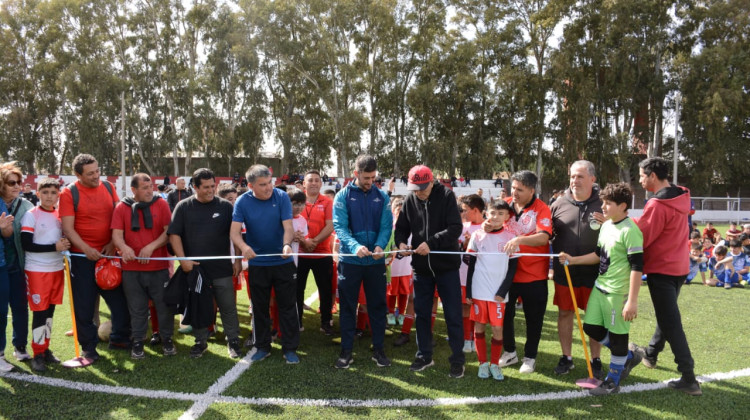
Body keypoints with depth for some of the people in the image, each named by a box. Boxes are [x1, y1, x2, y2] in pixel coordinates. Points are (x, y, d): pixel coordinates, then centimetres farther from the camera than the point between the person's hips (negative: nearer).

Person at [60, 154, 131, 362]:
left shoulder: (108, 187, 4)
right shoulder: (69, 194, -7)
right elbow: (67, 228, -11)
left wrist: (113, 243, -5)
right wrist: (86, 249, -22)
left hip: (109, 253, 4)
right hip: (82, 256, -3)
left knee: (119, 299, 9)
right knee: (85, 304, 5)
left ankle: (119, 338, 26)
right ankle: (89, 347, 19)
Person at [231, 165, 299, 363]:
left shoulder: (281, 197, -10)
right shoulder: (242, 202, -8)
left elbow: (288, 226, -16)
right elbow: (235, 231, -15)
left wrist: (287, 244, -37)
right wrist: (243, 246, -37)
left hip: (283, 262, -1)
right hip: (257, 263, 1)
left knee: (288, 306, 5)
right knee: (260, 307, 13)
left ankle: (290, 348, 16)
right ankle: (262, 346, 29)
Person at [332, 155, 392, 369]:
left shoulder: (382, 196, 2)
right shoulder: (343, 196, -5)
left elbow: (386, 226, -3)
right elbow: (339, 227, -14)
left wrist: (379, 245, -23)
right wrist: (355, 246, -32)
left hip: (376, 261, 2)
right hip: (349, 260, -2)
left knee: (377, 306, 11)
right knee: (347, 307, 8)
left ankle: (378, 349, 24)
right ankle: (346, 350, 20)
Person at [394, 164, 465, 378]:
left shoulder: (446, 196, -11)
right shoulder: (409, 200, 0)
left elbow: (456, 228, -18)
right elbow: (401, 228, 7)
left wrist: (431, 243, -28)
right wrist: (401, 242, -15)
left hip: (446, 265, -4)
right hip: (421, 266, 4)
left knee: (453, 314, 4)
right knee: (421, 313, 13)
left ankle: (457, 359, 17)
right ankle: (424, 356, 29)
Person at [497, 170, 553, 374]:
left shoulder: (541, 209, -12)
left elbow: (544, 237, -26)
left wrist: (519, 240, -41)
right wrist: (485, 228, -10)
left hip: (534, 275, -4)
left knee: (533, 318, 10)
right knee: (504, 313, 14)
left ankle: (530, 357, 29)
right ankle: (509, 352, 34)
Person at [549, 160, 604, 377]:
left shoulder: (603, 205, -2)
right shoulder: (559, 204, 1)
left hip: (593, 272, -1)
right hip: (564, 272, 2)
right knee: (565, 313, 11)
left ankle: (595, 360, 25)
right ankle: (566, 357, 26)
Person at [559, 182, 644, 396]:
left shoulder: (630, 230, -17)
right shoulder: (606, 225, 10)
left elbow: (637, 267, -19)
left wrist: (632, 300, -21)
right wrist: (572, 260, 10)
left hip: (618, 292, -9)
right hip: (600, 287, 9)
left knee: (617, 335, 5)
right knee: (591, 327, 12)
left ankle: (612, 381, 21)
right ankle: (628, 357, 33)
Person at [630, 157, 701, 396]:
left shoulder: (657, 205, -24)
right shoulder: (680, 197, 3)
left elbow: (640, 238, -20)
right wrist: (632, 222, 0)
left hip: (661, 269, -9)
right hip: (679, 266, 9)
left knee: (670, 322, -4)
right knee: (667, 315, 22)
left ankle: (689, 379, -2)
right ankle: (651, 353, 41)